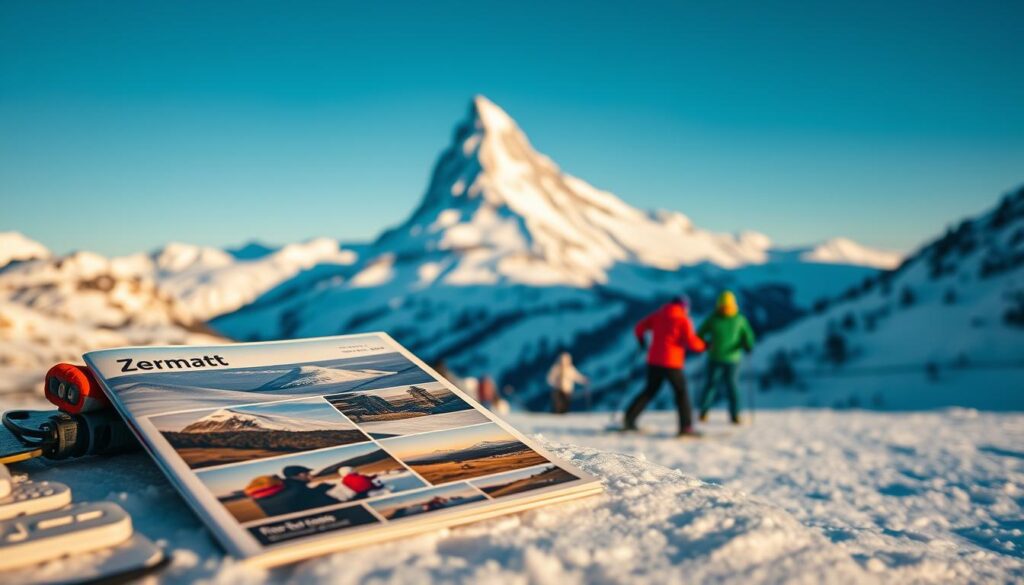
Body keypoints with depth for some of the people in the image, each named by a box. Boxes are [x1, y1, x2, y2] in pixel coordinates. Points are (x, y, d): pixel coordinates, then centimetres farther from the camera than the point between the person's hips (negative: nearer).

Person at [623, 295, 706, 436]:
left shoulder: (658, 315, 10)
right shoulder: (684, 320, -4)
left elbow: (640, 327, 8)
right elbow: (691, 342, -11)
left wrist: (641, 340, 27)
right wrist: (703, 345, 8)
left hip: (654, 361, 5)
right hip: (671, 362, -5)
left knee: (650, 391, 15)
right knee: (681, 392, 6)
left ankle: (629, 418, 8)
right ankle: (686, 426, 0)